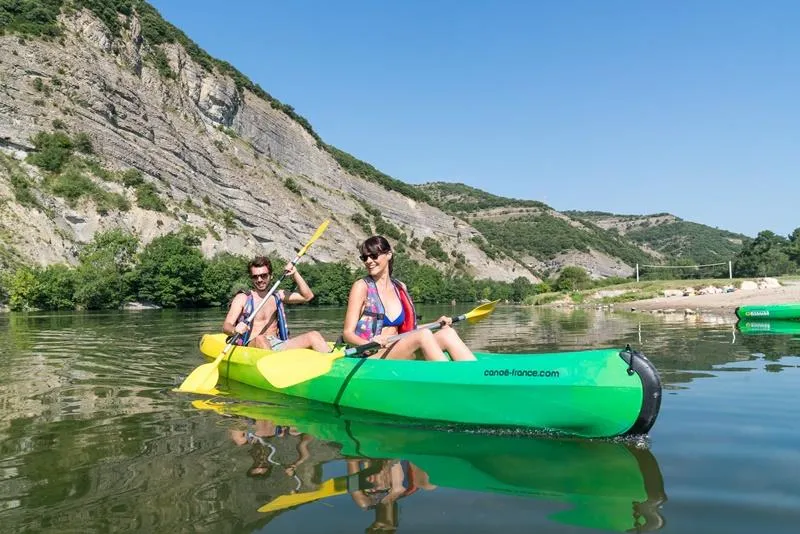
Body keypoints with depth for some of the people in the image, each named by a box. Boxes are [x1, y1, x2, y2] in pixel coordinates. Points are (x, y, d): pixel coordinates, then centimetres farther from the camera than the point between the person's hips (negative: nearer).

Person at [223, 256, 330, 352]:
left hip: (277, 345, 4)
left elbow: (307, 296, 14)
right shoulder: (242, 298, 6)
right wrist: (235, 330, -28)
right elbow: (226, 326, -4)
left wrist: (295, 274, 4)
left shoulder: (278, 296, 19)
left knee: (313, 336, -16)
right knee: (260, 339, -39)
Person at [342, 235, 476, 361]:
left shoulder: (400, 287, 14)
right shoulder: (362, 286, -2)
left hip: (396, 356, 6)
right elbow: (347, 333, -7)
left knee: (447, 333, -15)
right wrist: (369, 344, -28)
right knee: (424, 335, -28)